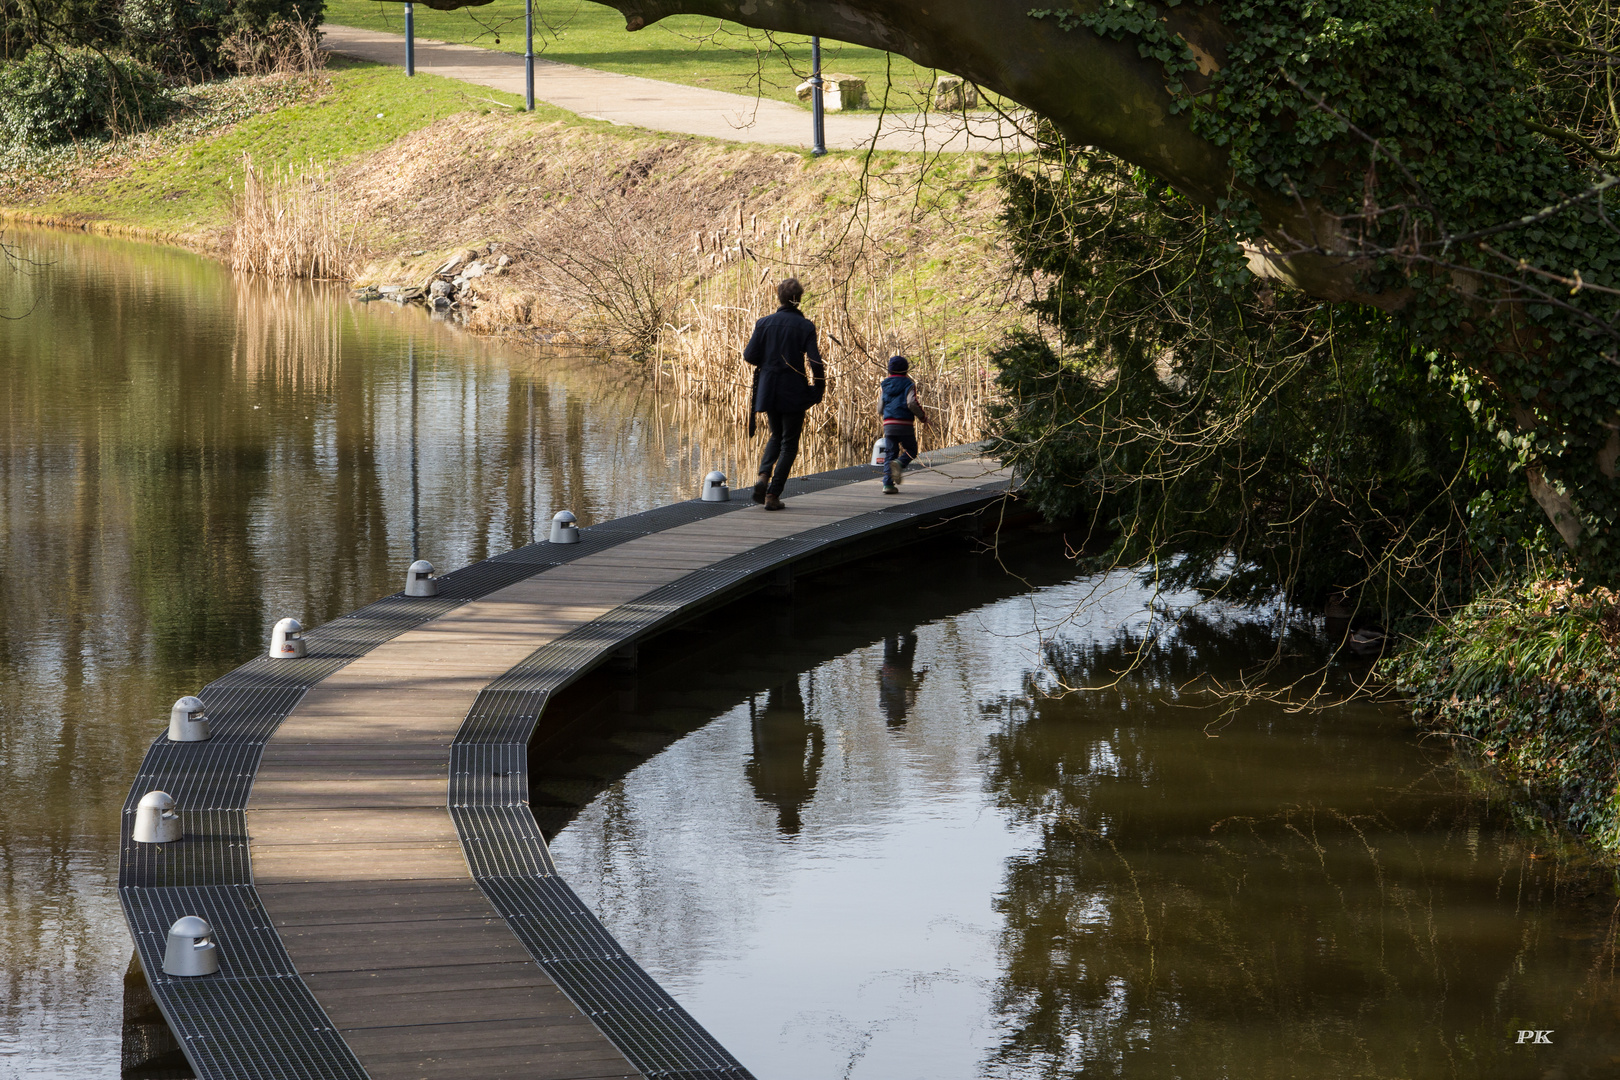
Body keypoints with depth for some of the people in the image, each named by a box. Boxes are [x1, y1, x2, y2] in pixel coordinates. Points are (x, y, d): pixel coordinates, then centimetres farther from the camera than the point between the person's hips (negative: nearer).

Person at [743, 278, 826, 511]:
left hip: (768, 390, 3)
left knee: (776, 436, 22)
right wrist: (819, 387, 1)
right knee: (789, 443, 7)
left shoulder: (764, 323, -1)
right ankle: (773, 494, -2)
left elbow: (750, 355, -3)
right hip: (793, 393, -3)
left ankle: (764, 476, -4)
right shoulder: (805, 326, -8)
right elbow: (814, 361, -13)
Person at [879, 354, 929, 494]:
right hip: (905, 424, -4)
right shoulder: (908, 384, -1)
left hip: (888, 425, 4)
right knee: (911, 450, 10)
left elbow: (880, 409, 15)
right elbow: (912, 403, -17)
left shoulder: (886, 386, 13)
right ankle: (899, 464, -22)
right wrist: (923, 417, -3)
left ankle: (888, 484, -5)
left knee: (890, 453, 6)